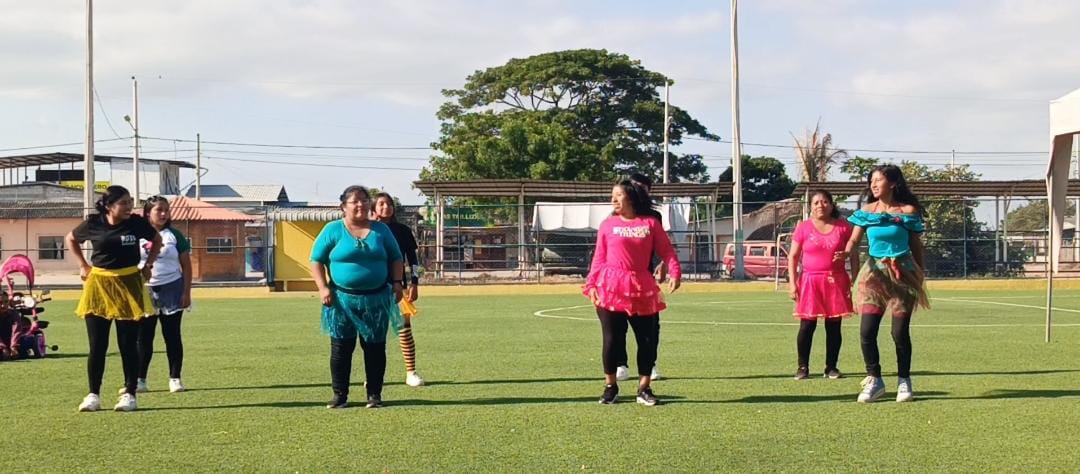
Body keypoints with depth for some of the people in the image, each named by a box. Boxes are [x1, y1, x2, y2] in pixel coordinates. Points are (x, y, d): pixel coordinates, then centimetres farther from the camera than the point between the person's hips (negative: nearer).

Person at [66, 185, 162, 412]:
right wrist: (83, 265, 9)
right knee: (97, 346, 2)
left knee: (128, 344, 2)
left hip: (128, 285, 0)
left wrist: (148, 265, 6)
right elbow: (71, 239, 16)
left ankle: (129, 394, 10)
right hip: (98, 286, 0)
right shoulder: (93, 224, -5)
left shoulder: (137, 223, -5)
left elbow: (157, 240, 14)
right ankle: (93, 395, 10)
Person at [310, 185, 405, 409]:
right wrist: (323, 288, -9)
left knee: (375, 348, 4)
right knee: (341, 347, 1)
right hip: (343, 300, -2)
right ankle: (339, 394, 10)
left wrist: (396, 282, 1)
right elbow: (316, 260, 1)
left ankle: (374, 394, 12)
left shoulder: (381, 230, 9)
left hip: (376, 299, 2)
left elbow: (395, 259, 15)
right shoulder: (332, 230, 1)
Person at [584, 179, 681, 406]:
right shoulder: (608, 225, 6)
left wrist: (675, 273, -14)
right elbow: (599, 257, 5)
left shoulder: (650, 224, 6)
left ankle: (644, 388, 13)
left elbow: (667, 251, 1)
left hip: (641, 289, 1)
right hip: (610, 288, -1)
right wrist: (591, 284, -3)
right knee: (612, 339, 0)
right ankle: (610, 386, 15)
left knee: (648, 339, 2)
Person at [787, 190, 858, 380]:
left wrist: (854, 280, 0)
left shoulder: (843, 227, 3)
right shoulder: (803, 228, 1)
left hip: (836, 282, 1)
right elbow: (793, 257, 3)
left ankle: (831, 367, 13)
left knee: (834, 327, 4)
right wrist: (792, 282, -5)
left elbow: (853, 255, 7)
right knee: (807, 326, -2)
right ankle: (803, 367, 7)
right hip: (810, 282, -1)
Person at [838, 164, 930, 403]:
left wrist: (921, 277, 5)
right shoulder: (867, 211, 3)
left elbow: (916, 245, 4)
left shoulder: (908, 211, -2)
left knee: (900, 332, -1)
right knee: (866, 331, -7)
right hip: (875, 273, 2)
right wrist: (845, 252, -25)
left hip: (902, 274, -2)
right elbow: (854, 238, -3)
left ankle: (904, 381, 16)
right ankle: (874, 380, 8)